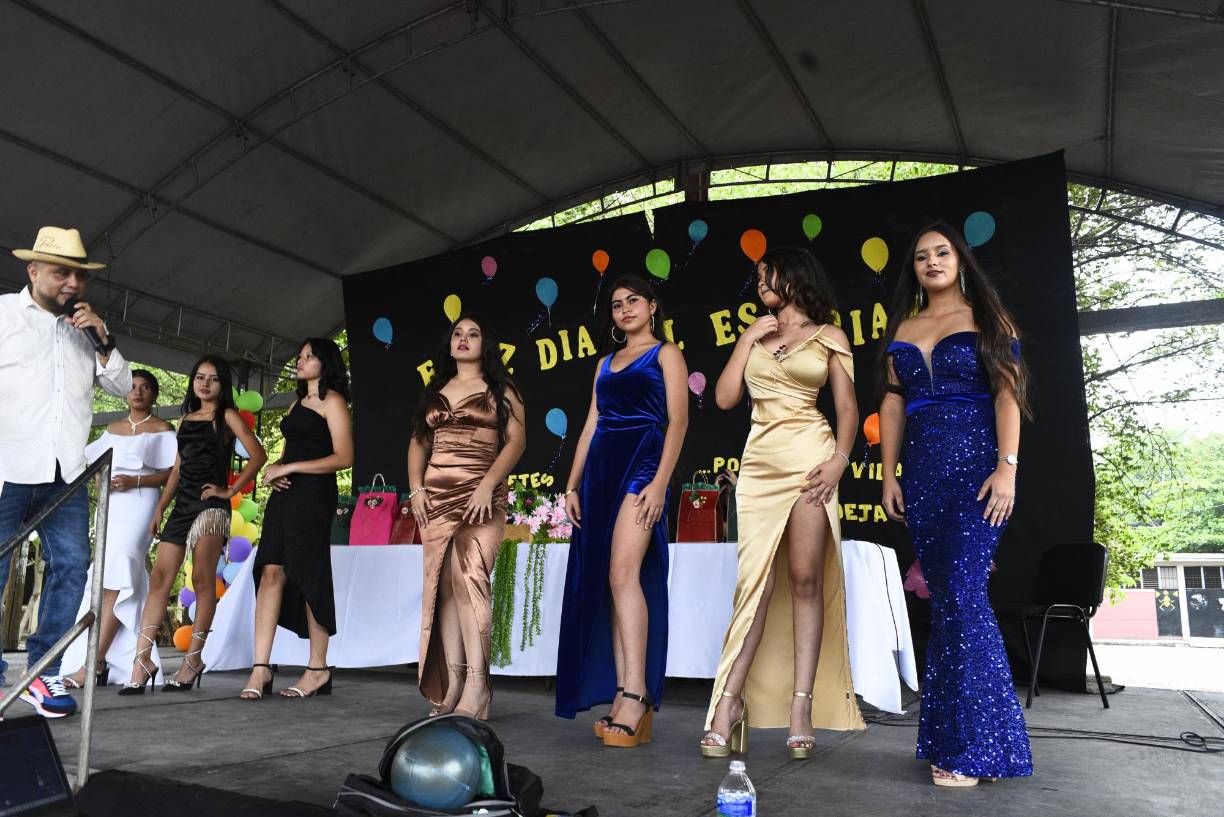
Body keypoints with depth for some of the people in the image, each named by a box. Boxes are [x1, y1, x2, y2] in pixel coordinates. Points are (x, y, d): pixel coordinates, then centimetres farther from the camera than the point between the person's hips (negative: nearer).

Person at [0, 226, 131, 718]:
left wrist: (103, 340, 2)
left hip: (64, 473, 5)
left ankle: (42, 671, 6)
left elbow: (121, 387, 16)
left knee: (71, 565, -2)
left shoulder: (85, 330, 19)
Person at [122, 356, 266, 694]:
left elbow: (258, 456, -7)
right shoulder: (186, 418, 20)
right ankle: (143, 660, -5)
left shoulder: (227, 416, 3)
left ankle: (194, 659, 0)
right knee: (159, 577, -3)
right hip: (182, 505, 6)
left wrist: (230, 490, -8)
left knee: (203, 580, -6)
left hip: (210, 505, -6)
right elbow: (178, 468, 21)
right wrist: (160, 508, 15)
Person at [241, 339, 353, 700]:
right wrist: (273, 470, 3)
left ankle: (318, 669, 4)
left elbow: (343, 458, -11)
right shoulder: (297, 404, 23)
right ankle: (261, 667, -6)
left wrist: (288, 468, -12)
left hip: (313, 494, -7)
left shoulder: (332, 401, -1)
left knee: (309, 577, -4)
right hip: (284, 494, 7)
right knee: (270, 572, -4)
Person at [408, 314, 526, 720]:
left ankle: (476, 687, -18)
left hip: (481, 497, -5)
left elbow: (516, 440, -4)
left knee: (469, 577, -18)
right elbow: (418, 443, 19)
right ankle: (451, 683, 3)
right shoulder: (435, 391, 20)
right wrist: (415, 488, 4)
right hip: (436, 496, 5)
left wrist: (488, 484, -16)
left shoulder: (501, 389, 6)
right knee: (442, 584, 0)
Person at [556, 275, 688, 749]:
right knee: (607, 582, 1)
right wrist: (572, 485, 12)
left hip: (642, 464, -6)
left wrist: (660, 482, -16)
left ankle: (636, 693, -18)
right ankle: (623, 698, 4)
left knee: (623, 572, -20)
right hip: (601, 469, 6)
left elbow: (678, 421, -4)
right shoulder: (606, 363, 23)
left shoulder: (665, 353, 6)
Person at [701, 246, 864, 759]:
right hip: (759, 462, 3)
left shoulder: (829, 337, 10)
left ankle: (802, 705, 0)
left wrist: (839, 459, -11)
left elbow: (847, 408, 4)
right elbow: (724, 398, 9)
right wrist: (749, 338, 9)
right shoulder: (755, 336, 20)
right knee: (756, 582, -3)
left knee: (805, 579, -5)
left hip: (809, 460, -3)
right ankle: (730, 701, 0)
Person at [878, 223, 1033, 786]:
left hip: (977, 469, -4)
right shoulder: (902, 329, 16)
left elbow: (1008, 393, -3)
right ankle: (950, 737, 12)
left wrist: (1006, 466, -14)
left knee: (960, 592, -12)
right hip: (922, 473, 4)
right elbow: (892, 405, 13)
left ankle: (969, 746, -3)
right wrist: (890, 476, 6)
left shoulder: (988, 319, 5)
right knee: (945, 596, 4)